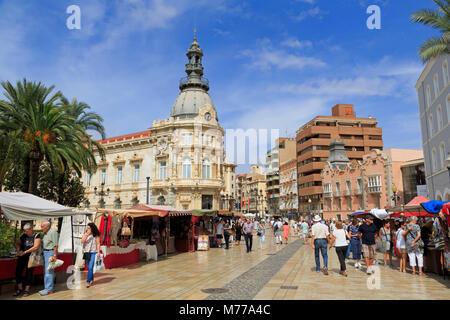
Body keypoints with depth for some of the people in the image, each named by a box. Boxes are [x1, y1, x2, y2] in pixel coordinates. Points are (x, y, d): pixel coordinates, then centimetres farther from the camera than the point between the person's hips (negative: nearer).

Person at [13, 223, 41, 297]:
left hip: (30, 258, -4)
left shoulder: (36, 236, -7)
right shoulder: (24, 236, 7)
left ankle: (26, 290, 14)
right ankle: (20, 289, 21)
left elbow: (36, 247, -17)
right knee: (18, 272, 3)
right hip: (22, 257, 5)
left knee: (29, 273, 1)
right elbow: (16, 243, 15)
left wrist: (25, 252, -17)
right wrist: (18, 250, -4)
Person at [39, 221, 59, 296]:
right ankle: (47, 288, 19)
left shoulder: (53, 232, -14)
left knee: (49, 271, -8)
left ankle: (49, 289, -3)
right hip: (45, 252, 10)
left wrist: (54, 255, -21)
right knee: (46, 271, 12)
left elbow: (56, 245, -18)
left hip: (51, 252, -10)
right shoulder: (46, 233, 16)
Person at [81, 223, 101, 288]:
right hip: (86, 252, 4)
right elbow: (82, 241, -10)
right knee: (89, 267, 13)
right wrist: (86, 235, -20)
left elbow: (98, 244, -3)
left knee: (90, 267, -12)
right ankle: (92, 279, 30)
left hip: (93, 252, -4)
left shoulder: (96, 235, -5)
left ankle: (88, 281, -5)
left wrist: (98, 252, -8)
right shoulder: (85, 234, 3)